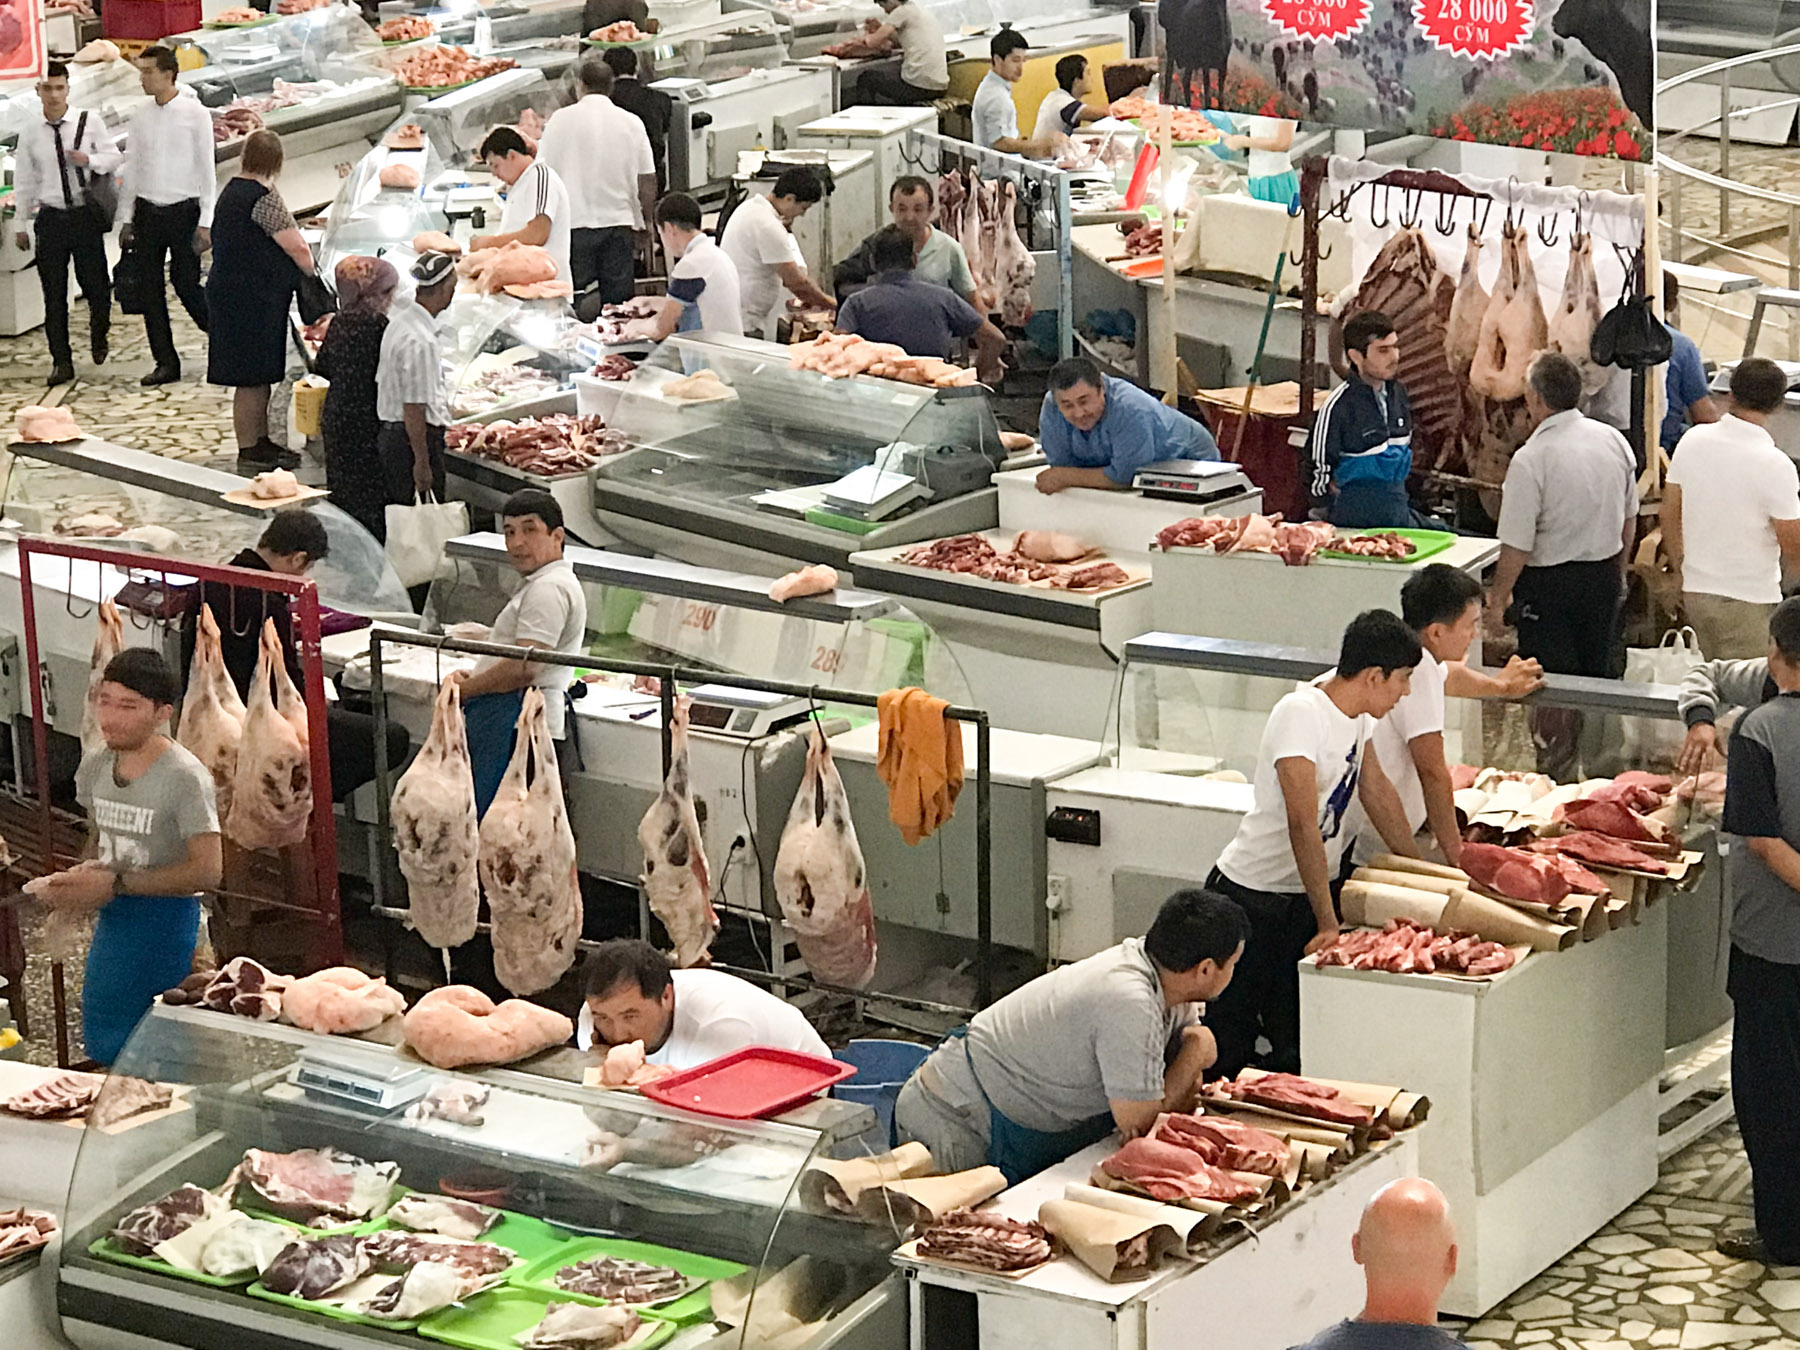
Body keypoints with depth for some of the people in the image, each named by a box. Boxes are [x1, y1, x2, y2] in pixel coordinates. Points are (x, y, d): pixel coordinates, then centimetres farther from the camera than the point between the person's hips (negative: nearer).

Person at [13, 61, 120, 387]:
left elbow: (114, 156, 4)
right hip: (50, 219, 1)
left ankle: (98, 335, 35)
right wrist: (20, 224, 8)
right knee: (54, 293, 3)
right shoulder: (30, 134, 2)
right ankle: (61, 362, 11)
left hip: (86, 215, -1)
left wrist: (90, 160, -17)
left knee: (96, 284, 3)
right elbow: (23, 182, 7)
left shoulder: (90, 123, -2)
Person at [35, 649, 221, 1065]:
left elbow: (206, 871, -21)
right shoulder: (95, 765, 5)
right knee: (99, 1043, 14)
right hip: (111, 921, 7)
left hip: (167, 924, -7)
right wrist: (79, 880, -5)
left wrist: (116, 883, -22)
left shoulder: (184, 777, -17)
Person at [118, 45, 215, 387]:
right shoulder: (140, 120, 7)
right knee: (151, 290, 3)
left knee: (186, 284, -6)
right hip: (148, 211, 5)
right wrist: (126, 219, 10)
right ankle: (166, 362, 9)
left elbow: (206, 168, -5)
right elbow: (131, 170, 13)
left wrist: (205, 222, -10)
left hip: (184, 210, -4)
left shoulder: (195, 114, -5)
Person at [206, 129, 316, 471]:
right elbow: (296, 248, -19)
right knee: (252, 377, -2)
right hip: (251, 299, -10)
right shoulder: (263, 197, -18)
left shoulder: (231, 190, 11)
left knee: (260, 375, 17)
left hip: (229, 290, 10)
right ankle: (249, 448, 3)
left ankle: (259, 440, 25)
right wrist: (311, 273, 0)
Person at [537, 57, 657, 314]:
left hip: (576, 222, -2)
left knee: (574, 302, -1)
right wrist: (646, 222, 19)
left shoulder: (561, 120, -4)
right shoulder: (631, 123, 4)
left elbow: (543, 173, -1)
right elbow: (647, 181, 7)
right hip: (619, 221, 2)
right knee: (618, 302, 5)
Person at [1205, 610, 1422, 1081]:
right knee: (1228, 1046, -5)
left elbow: (1376, 790, 17)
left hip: (1312, 890, 8)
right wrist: (1327, 922, -31)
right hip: (1254, 899, -8)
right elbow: (1303, 824, -29)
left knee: (1303, 1045, 7)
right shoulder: (1302, 713, -24)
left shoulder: (1355, 709, 2)